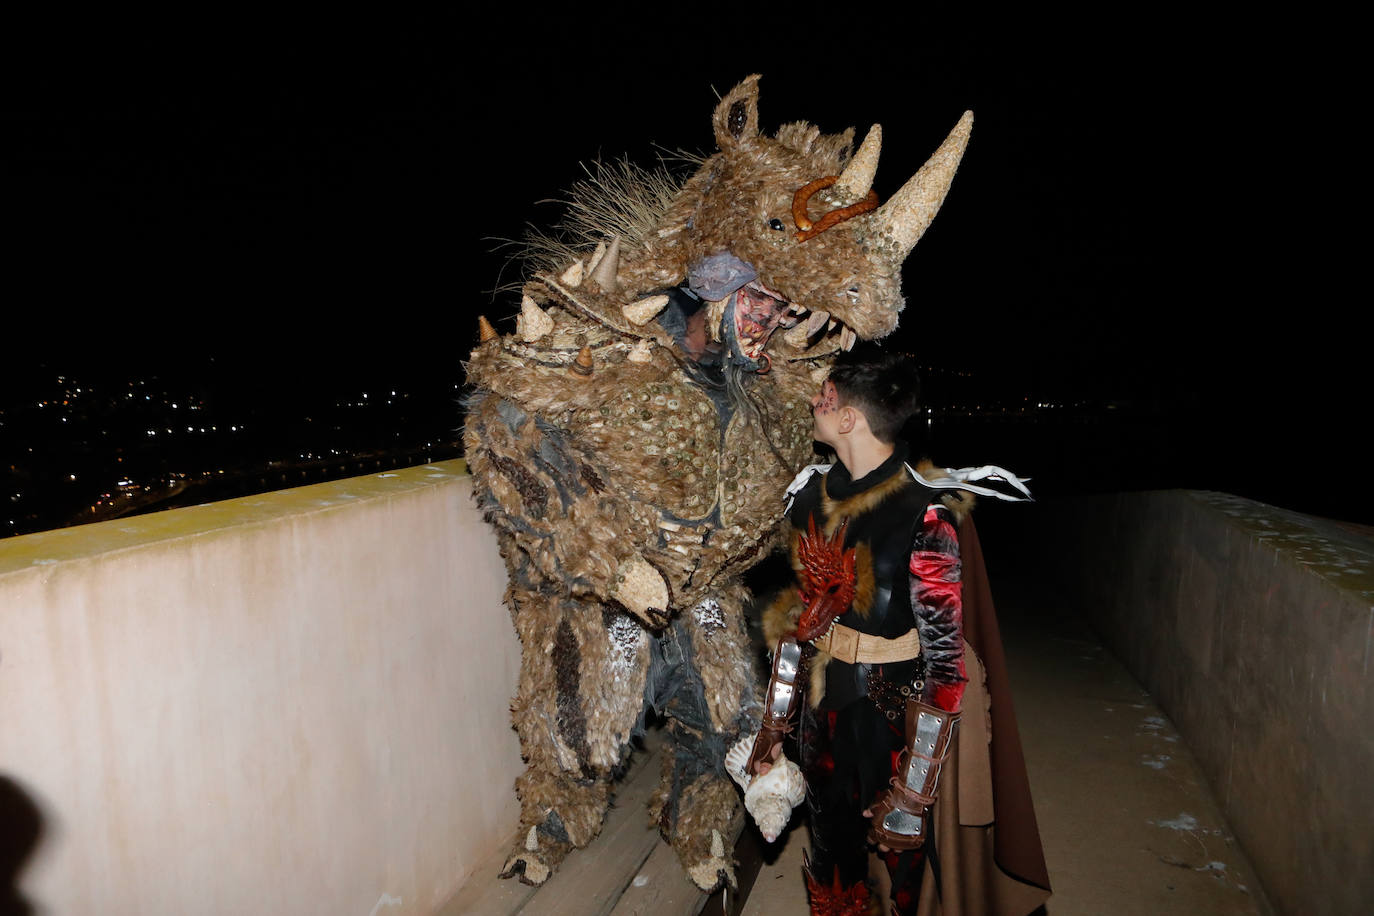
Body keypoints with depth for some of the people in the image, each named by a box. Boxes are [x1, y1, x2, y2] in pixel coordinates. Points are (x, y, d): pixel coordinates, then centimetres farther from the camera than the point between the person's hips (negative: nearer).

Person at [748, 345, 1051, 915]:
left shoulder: (924, 515, -22)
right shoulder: (812, 496, -2)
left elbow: (946, 661, -20)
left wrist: (913, 793, -18)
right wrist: (774, 724, 10)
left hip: (897, 720, -5)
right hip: (824, 713, 6)